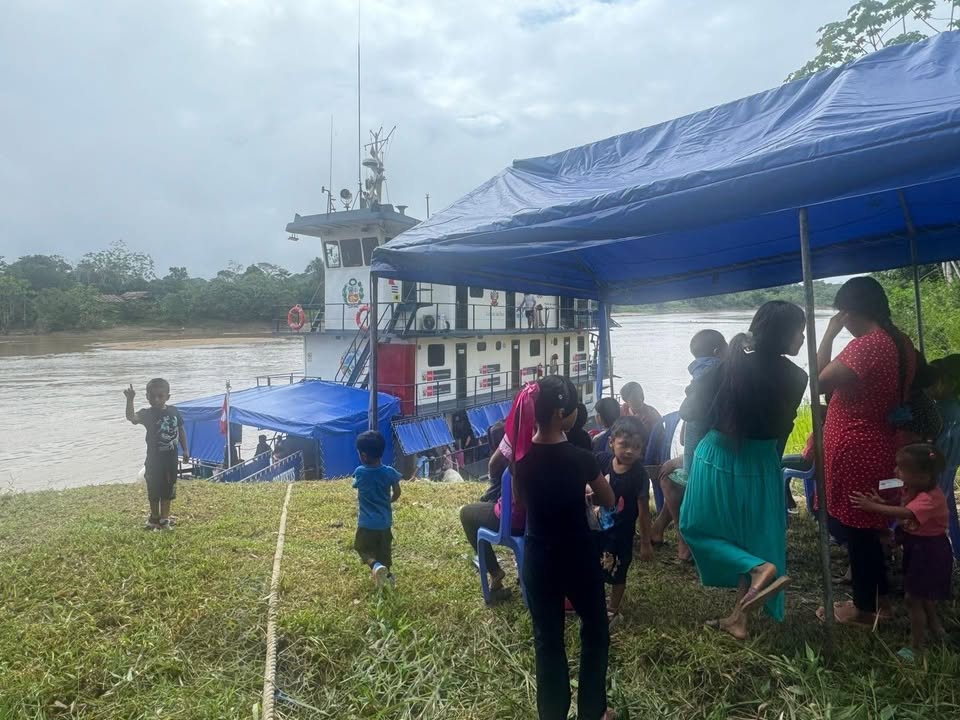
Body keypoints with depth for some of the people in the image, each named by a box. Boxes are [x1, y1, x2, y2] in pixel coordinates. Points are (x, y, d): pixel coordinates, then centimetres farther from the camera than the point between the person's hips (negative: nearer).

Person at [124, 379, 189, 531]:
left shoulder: (173, 411, -3)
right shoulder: (147, 413, -14)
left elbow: (181, 430, 8)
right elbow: (131, 417, -35)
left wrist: (185, 450, 9)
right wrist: (130, 400, -48)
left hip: (171, 456, 3)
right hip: (154, 457, -3)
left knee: (168, 488, 11)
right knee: (154, 489, 8)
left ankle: (164, 518, 25)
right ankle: (154, 517, 27)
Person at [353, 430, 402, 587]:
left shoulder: (360, 472, -17)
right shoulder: (389, 472, -13)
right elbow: (397, 494, 1)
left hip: (366, 523, -3)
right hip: (385, 521, 3)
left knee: (362, 548, 14)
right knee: (384, 550, 22)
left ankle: (376, 566, -11)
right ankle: (387, 574, 33)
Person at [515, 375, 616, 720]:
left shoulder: (521, 454, -8)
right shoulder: (579, 458, -21)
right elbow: (609, 501, -3)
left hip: (538, 559, 4)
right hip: (578, 558, -3)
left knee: (547, 638, 16)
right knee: (595, 630, 20)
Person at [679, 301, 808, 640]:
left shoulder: (731, 363, -12)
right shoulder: (795, 377, -10)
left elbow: (692, 410, -7)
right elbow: (783, 427, 1)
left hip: (717, 459, -2)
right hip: (762, 465, 2)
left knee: (697, 528, 15)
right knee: (751, 536, 18)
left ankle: (761, 567, -5)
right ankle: (739, 618, 23)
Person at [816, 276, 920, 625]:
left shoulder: (867, 345, -23)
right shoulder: (901, 343, 6)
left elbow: (821, 381, -20)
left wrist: (829, 333, -14)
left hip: (854, 453, -9)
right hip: (879, 448, 9)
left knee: (855, 529, 6)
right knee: (867, 526, 21)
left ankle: (865, 608, 20)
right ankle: (879, 597, 34)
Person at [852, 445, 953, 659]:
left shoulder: (930, 499, -32)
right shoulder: (913, 490, -3)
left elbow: (905, 514, -44)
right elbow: (904, 509, 3)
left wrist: (872, 507, -44)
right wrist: (883, 503, -15)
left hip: (929, 552, -9)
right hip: (918, 549, 9)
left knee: (913, 598, 1)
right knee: (924, 595, 28)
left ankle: (917, 645, 15)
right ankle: (934, 627, 48)